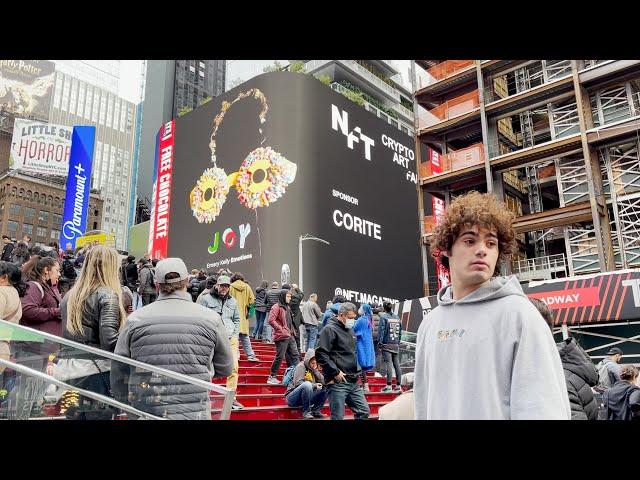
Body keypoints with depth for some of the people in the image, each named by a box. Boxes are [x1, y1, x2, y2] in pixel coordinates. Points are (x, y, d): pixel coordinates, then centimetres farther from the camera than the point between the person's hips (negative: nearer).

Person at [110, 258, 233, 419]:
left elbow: (119, 372, 4)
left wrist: (126, 406, 18)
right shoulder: (210, 318, -4)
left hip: (144, 412, 1)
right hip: (194, 412, -1)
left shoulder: (135, 319, -2)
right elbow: (225, 369, 6)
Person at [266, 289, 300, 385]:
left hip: (289, 336, 9)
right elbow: (271, 320, -21)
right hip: (281, 337, -9)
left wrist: (291, 330, 15)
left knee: (295, 355, 9)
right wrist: (280, 329, -18)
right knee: (280, 357, -4)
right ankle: (272, 377, 7)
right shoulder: (276, 307, -11)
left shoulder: (287, 307, 18)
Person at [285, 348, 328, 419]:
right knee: (307, 384, -35)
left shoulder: (314, 370, 10)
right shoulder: (301, 366, -10)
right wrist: (314, 385, -24)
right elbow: (298, 383, -21)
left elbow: (323, 382, -1)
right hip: (293, 398, -7)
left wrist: (315, 370, -10)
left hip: (307, 398, 7)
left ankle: (316, 411, -1)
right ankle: (306, 412, -23)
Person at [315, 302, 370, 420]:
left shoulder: (350, 330, 17)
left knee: (364, 412, 9)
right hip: (338, 382, -8)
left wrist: (356, 370, 15)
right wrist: (335, 372, -18)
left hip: (354, 382, 8)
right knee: (338, 416, -2)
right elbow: (321, 354, -18)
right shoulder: (330, 329, -10)